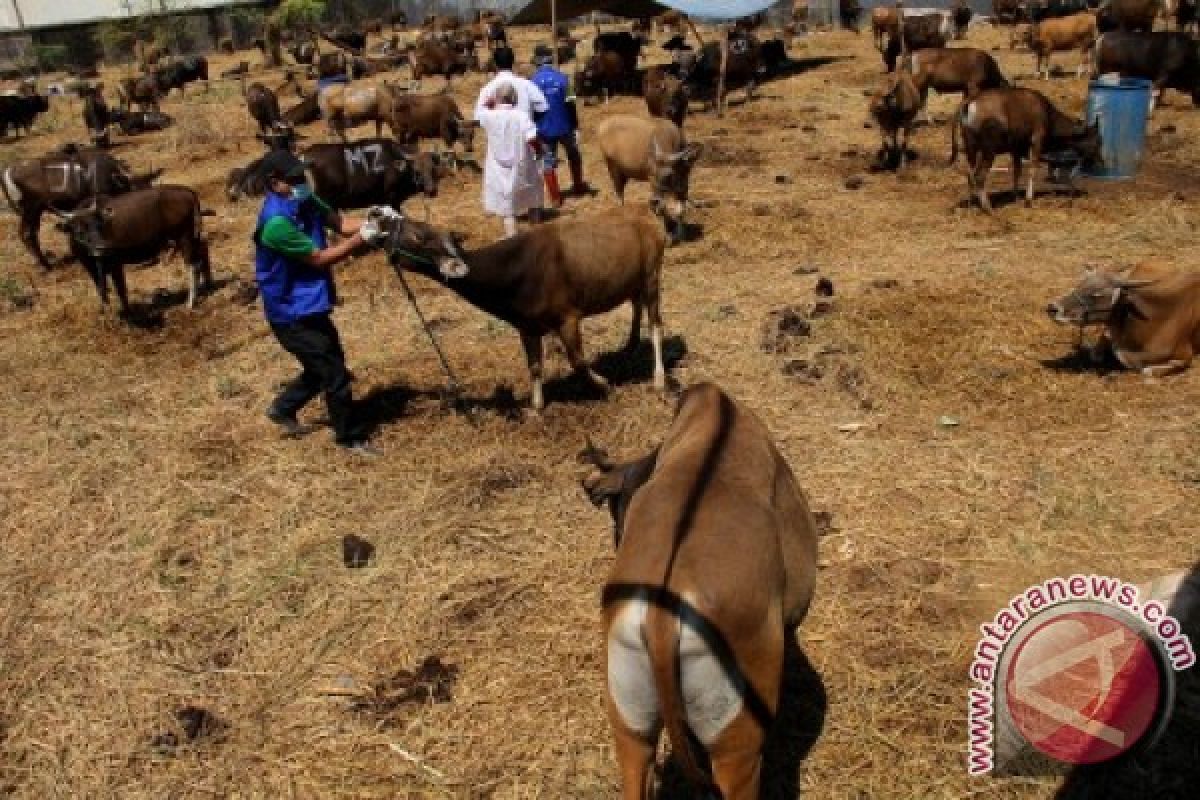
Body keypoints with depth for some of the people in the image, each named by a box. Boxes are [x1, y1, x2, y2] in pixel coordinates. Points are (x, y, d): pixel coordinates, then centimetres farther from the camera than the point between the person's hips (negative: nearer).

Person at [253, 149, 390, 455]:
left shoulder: (303, 201, 0)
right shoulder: (277, 223, -27)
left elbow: (338, 221, -1)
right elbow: (319, 259, -23)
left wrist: (371, 223, -20)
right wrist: (361, 239, -23)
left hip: (309, 305, 9)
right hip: (292, 314, -9)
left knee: (323, 365, 23)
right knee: (334, 372, 0)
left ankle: (282, 409, 41)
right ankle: (349, 437, 18)